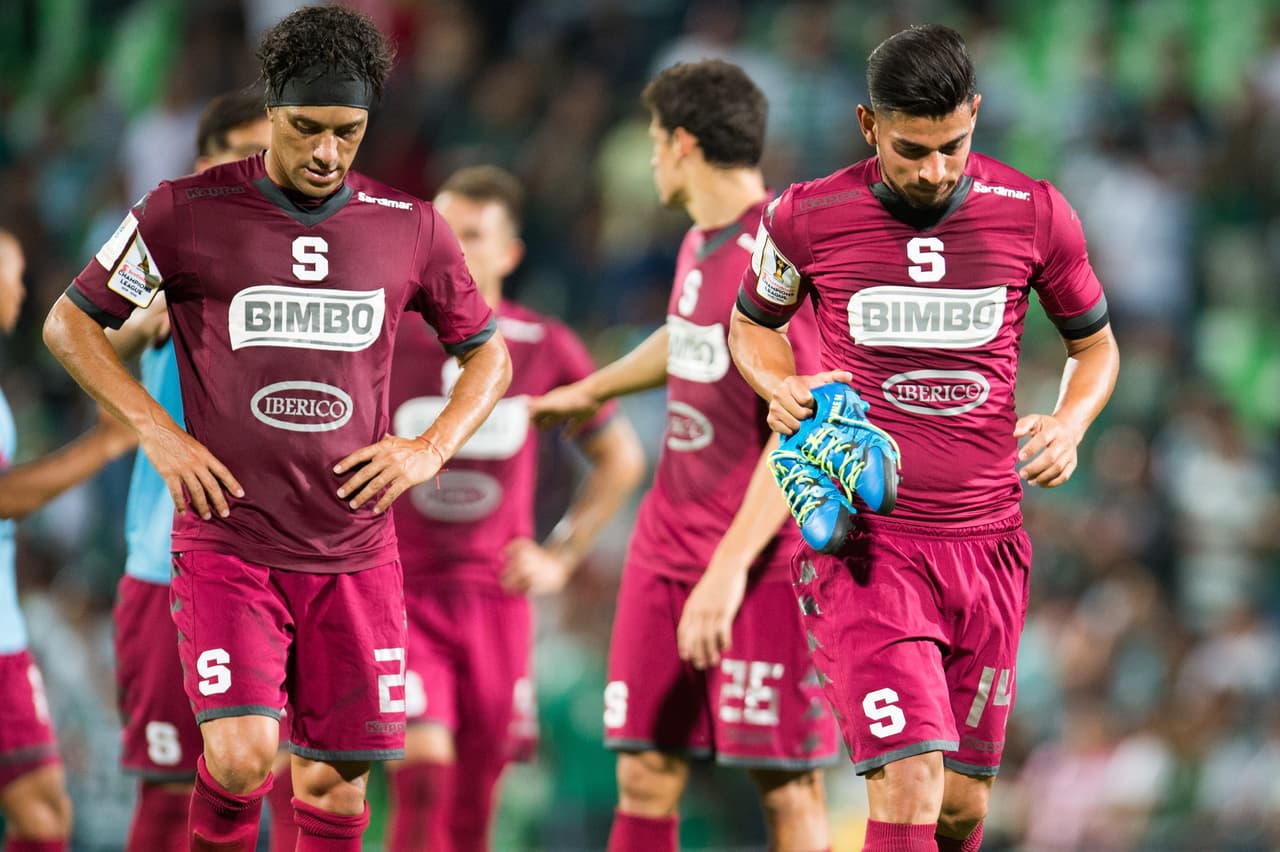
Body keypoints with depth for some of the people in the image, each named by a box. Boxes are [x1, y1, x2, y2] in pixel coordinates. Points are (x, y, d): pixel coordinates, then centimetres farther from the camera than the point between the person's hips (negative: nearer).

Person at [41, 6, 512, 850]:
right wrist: (156, 430, -6)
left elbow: (488, 354, 18)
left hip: (355, 551, 3)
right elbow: (70, 321, 6)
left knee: (336, 782, 4)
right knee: (241, 760, -18)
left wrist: (431, 449, 0)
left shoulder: (410, 228, 5)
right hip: (227, 541, -3)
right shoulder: (188, 211, -3)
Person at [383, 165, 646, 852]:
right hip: (396, 593, -2)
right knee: (424, 763, -22)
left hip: (495, 601, 2)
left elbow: (620, 459, 15)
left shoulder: (547, 350, 1)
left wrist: (563, 555, 7)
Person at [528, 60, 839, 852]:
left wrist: (730, 568, -27)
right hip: (670, 541, 8)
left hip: (764, 553, -8)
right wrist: (592, 390, 52)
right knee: (646, 774, 4)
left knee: (787, 784, -5)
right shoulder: (698, 246, 12)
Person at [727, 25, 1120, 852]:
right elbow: (752, 323, 16)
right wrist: (780, 386, -6)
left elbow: (1096, 345, 14)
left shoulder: (1035, 215, -1)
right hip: (864, 541, -3)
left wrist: (1070, 423, -6)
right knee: (910, 785, -19)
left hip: (986, 542, 3)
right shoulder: (808, 218, -4)